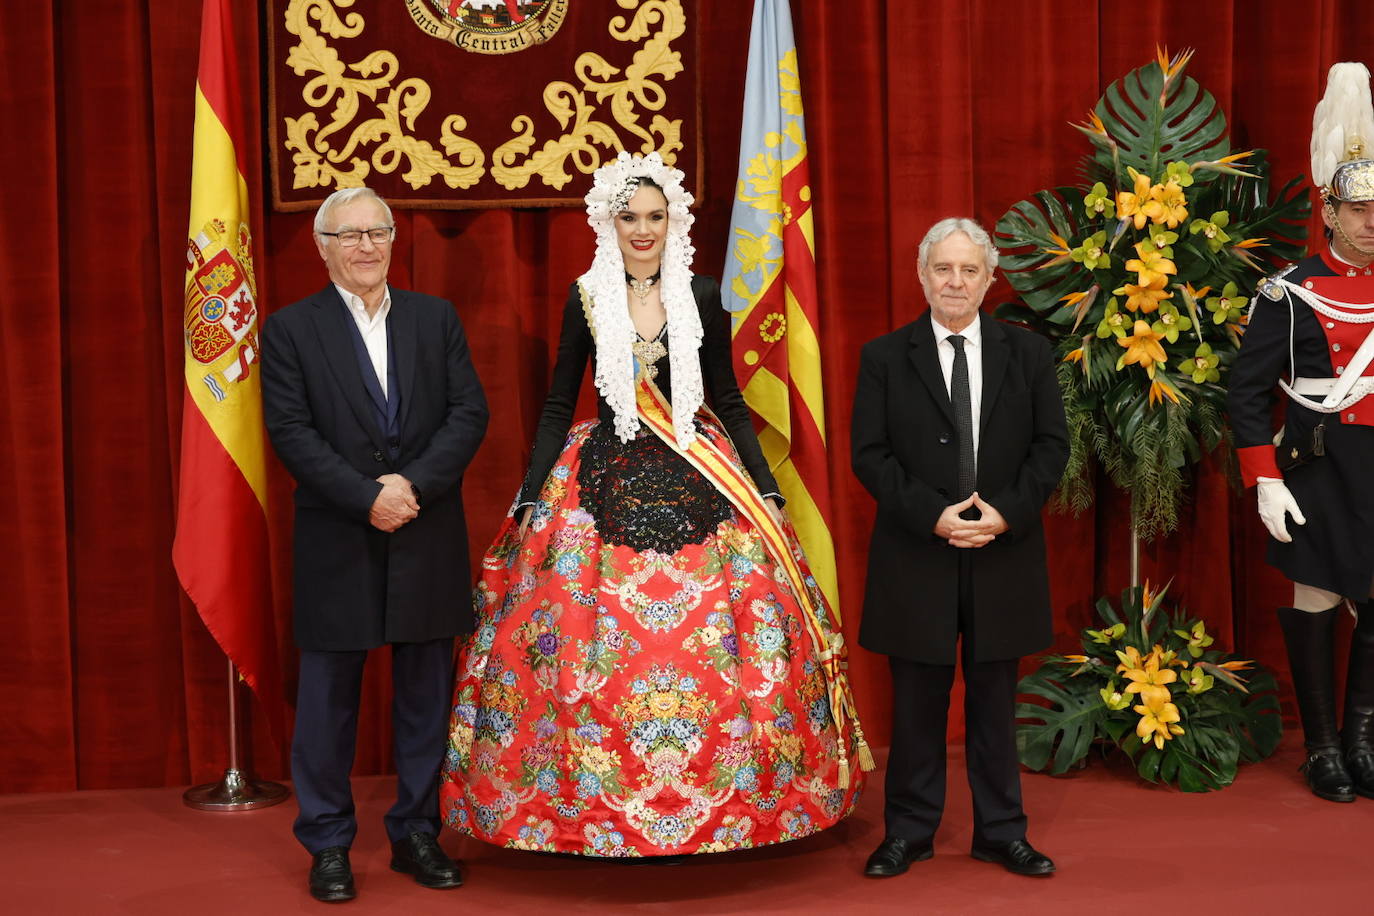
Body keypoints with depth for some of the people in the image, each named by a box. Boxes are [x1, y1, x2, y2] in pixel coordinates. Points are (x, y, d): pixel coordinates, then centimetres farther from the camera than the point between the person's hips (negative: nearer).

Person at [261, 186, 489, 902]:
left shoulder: (437, 318, 8)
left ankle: (417, 834, 23)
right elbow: (291, 431, -8)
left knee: (425, 694, 9)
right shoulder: (291, 328, 1)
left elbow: (470, 412, 0)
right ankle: (328, 843, 19)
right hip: (337, 544, -2)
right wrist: (368, 497, -17)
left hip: (428, 540, 3)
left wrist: (414, 484, -14)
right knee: (329, 698, 6)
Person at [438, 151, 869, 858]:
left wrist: (767, 489, 3)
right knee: (595, 646, -4)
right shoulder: (586, 299, 4)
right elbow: (559, 404, 8)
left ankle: (710, 800, 11)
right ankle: (599, 807, 10)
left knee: (711, 641, -3)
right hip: (606, 484, 0)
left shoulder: (703, 298, 5)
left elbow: (729, 401, 9)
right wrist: (531, 498, 2)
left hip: (700, 482, 1)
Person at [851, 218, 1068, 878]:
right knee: (917, 701, 6)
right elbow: (870, 454, -3)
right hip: (915, 557, -1)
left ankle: (1001, 831, 21)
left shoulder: (1027, 352, 7)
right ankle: (909, 831, 19)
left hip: (1003, 555, 1)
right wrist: (932, 514, -15)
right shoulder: (884, 357, 2)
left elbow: (1052, 444, 3)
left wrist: (1006, 512, -11)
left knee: (994, 700, 10)